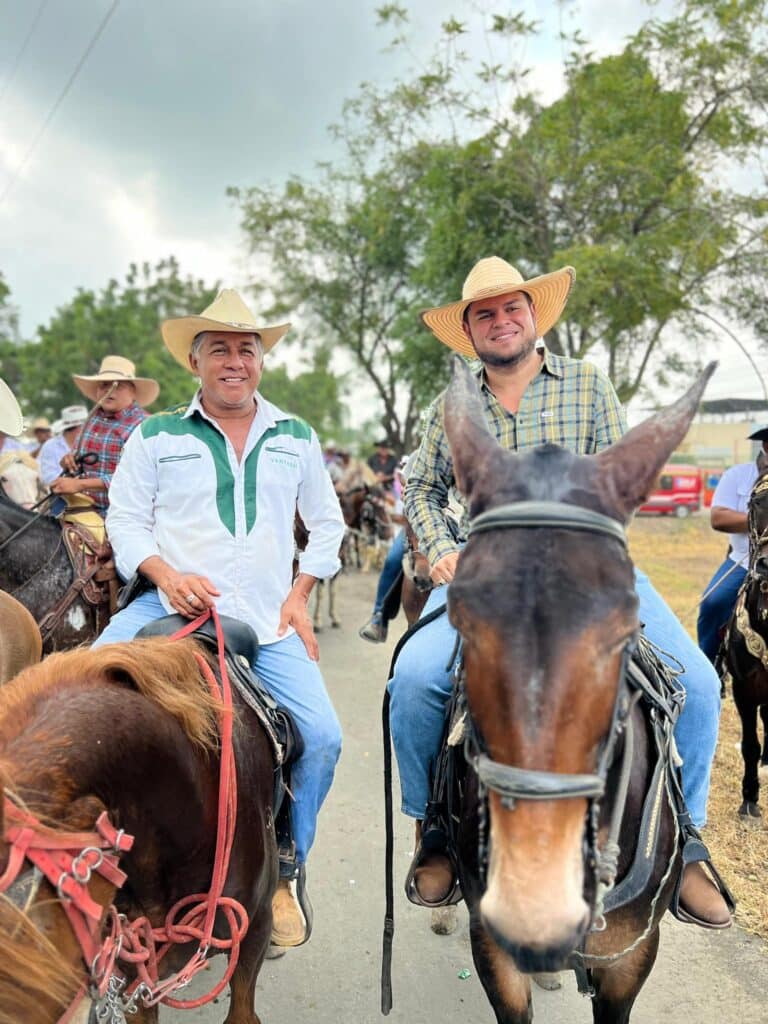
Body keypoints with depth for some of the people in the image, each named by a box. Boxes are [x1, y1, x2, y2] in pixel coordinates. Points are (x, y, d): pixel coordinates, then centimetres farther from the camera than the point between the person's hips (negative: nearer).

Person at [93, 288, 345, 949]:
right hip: (170, 606, 0)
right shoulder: (156, 436, 9)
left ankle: (284, 874, 12)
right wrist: (165, 573, -12)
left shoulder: (297, 438, 13)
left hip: (267, 621, 1)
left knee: (322, 736, -13)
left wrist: (300, 593, 5)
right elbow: (125, 517, 7)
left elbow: (327, 522, 18)